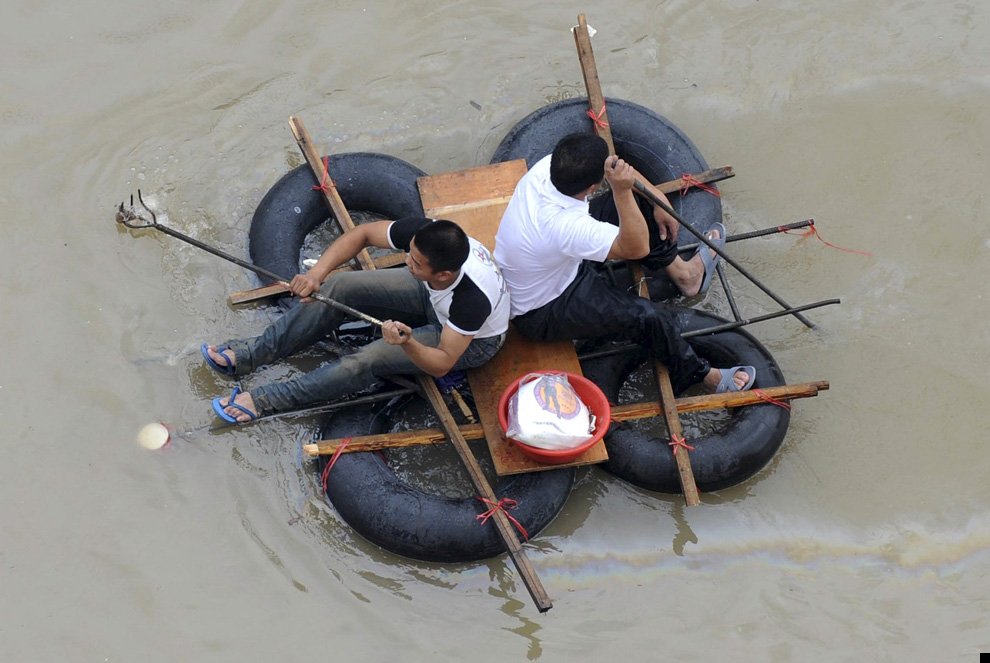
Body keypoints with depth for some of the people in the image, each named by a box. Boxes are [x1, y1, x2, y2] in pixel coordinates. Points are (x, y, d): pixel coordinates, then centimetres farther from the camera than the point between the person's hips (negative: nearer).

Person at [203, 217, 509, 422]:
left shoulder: (473, 298, -43)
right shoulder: (422, 232, -31)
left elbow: (441, 365, -33)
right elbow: (363, 233, -17)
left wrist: (407, 343, -53)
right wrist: (317, 272, -31)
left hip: (473, 340, -5)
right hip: (430, 297, 6)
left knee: (369, 359, -23)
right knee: (338, 287, -10)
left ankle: (266, 401, -10)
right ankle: (252, 354, -1)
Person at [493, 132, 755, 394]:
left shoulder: (550, 165, -22)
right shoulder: (564, 227, -44)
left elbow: (616, 165, -4)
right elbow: (637, 248, -37)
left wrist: (658, 198, -6)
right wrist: (623, 191, -48)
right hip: (542, 313, -8)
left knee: (630, 200, 3)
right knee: (651, 317, -18)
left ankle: (682, 272, 23)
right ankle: (703, 376, 10)